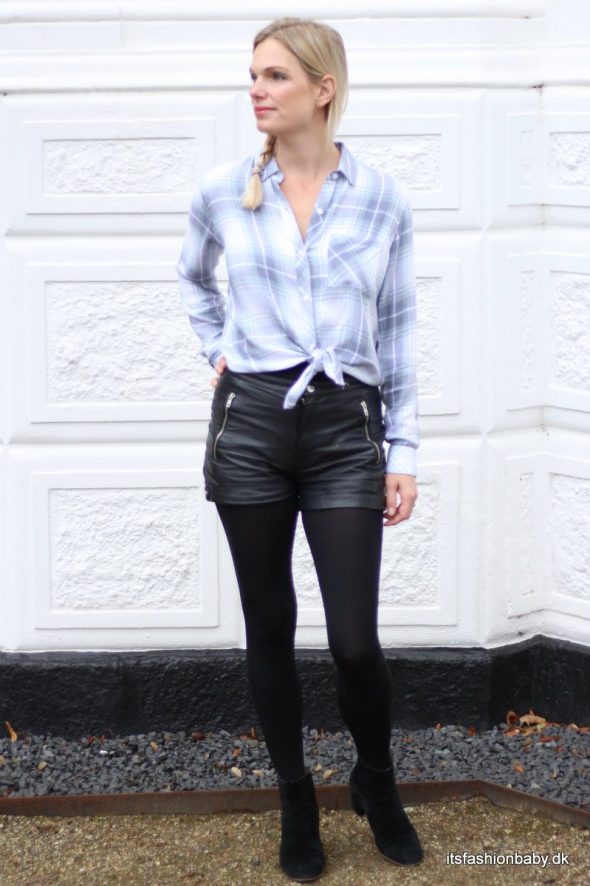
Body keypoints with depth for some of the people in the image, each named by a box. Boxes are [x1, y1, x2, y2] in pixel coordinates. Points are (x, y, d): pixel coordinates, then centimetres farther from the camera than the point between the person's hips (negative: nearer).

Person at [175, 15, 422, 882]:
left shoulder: (382, 199, -1)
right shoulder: (223, 191, 1)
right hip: (251, 425, 1)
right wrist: (218, 351, 12)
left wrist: (404, 453, 3)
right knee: (270, 630, 7)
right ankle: (296, 802, 23)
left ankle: (377, 784, 23)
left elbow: (398, 330, 5)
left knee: (355, 641, -5)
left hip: (345, 429, -1)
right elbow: (194, 279, 24)